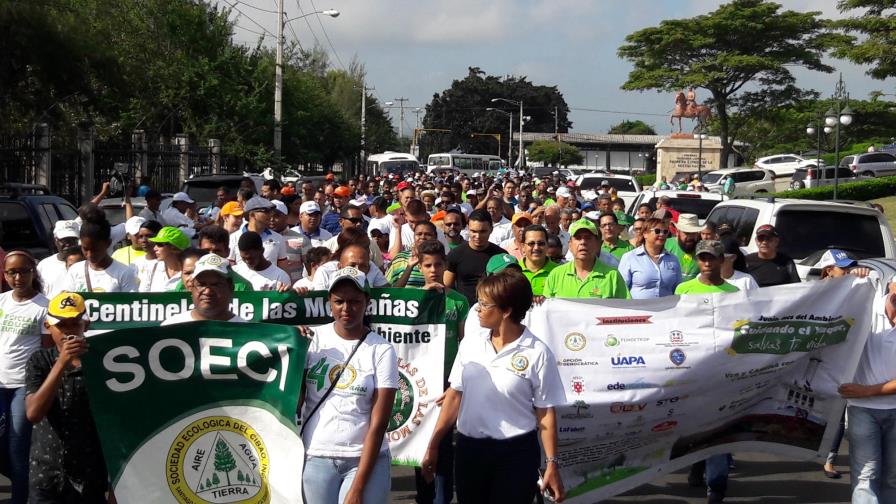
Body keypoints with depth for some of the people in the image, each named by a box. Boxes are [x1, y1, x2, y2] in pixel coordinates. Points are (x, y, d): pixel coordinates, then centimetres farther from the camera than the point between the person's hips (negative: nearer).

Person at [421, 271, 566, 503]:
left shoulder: (537, 353, -10)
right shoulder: (471, 343, 2)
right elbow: (455, 395, 8)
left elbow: (545, 412, -6)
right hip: (469, 449, 4)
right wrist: (433, 446, 8)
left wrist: (552, 464, -8)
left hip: (516, 454, -4)